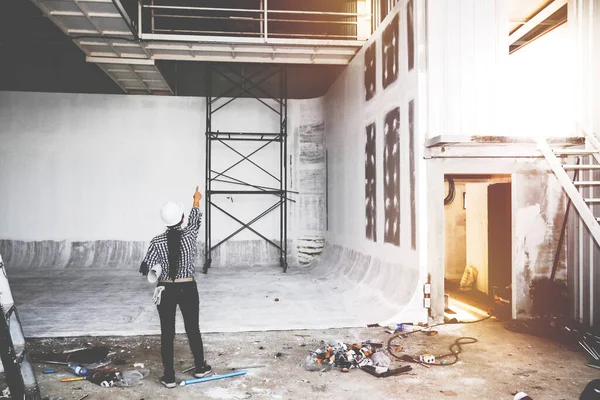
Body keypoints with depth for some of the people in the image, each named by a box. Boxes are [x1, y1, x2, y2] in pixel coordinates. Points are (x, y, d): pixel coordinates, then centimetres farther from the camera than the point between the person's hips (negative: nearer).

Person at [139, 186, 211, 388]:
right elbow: (195, 220, 12)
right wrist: (196, 201, 30)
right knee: (193, 329, 17)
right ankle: (200, 367, 33)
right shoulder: (190, 235, -10)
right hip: (188, 289, 1)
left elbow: (145, 269, -8)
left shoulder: (157, 241, -10)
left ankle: (169, 377, 17)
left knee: (167, 333, 10)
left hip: (166, 290, 0)